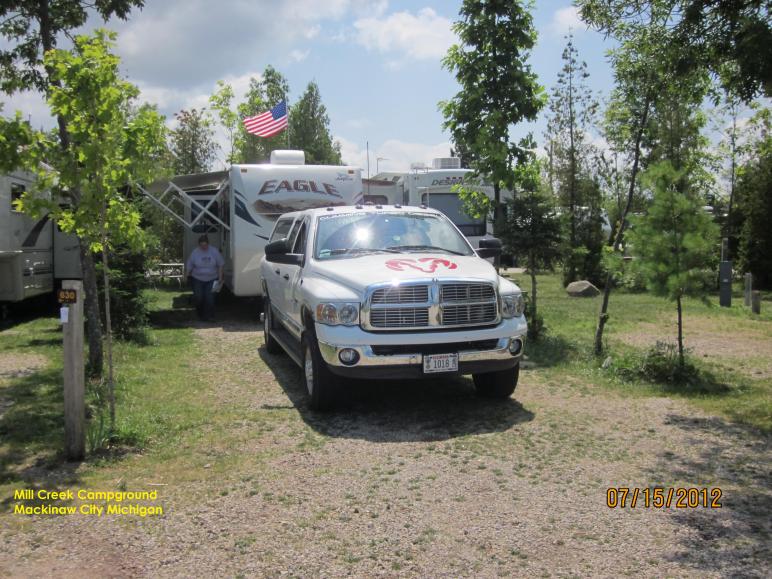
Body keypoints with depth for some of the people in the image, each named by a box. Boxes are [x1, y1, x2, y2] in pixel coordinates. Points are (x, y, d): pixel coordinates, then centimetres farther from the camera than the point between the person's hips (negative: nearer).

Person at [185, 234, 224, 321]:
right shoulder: (195, 252, -4)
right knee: (198, 297, -4)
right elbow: (189, 267, 1)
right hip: (198, 279, 0)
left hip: (211, 279, 0)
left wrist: (220, 278, -1)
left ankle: (209, 316, 4)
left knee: (209, 297, -8)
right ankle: (200, 314, 20)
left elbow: (220, 265, 3)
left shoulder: (214, 251, -4)